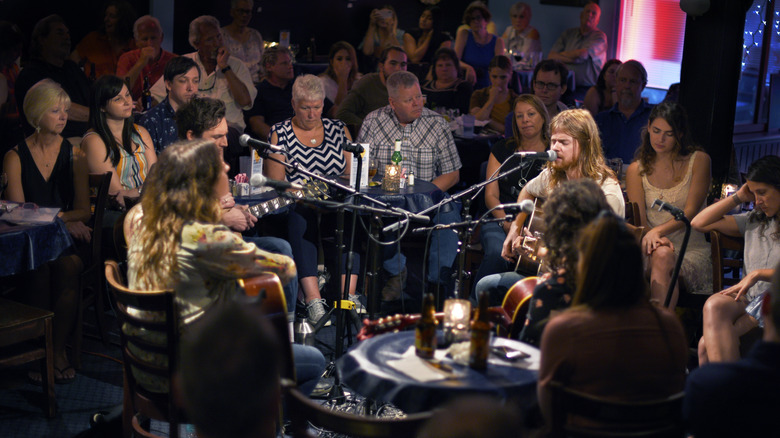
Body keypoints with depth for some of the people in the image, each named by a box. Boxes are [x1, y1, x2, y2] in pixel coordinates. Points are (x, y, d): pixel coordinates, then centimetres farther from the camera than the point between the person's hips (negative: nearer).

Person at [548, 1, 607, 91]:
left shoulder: (599, 36, 1)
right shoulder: (568, 33, 16)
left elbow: (582, 54, -14)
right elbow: (551, 56, 7)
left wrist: (562, 54, 3)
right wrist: (571, 59, -10)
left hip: (587, 88, -4)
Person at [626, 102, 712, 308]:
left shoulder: (699, 161, 6)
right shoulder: (637, 170, 11)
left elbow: (690, 213, -5)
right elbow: (639, 220, 2)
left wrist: (657, 231, -24)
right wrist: (655, 239, -22)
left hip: (693, 250, -1)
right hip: (651, 252, 1)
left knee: (663, 260, -35)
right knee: (661, 254, -36)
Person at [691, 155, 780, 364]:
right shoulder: (754, 221, 23)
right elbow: (699, 223, 23)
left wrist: (758, 274, -13)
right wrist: (738, 198, 19)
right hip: (750, 299, 5)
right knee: (715, 305, -32)